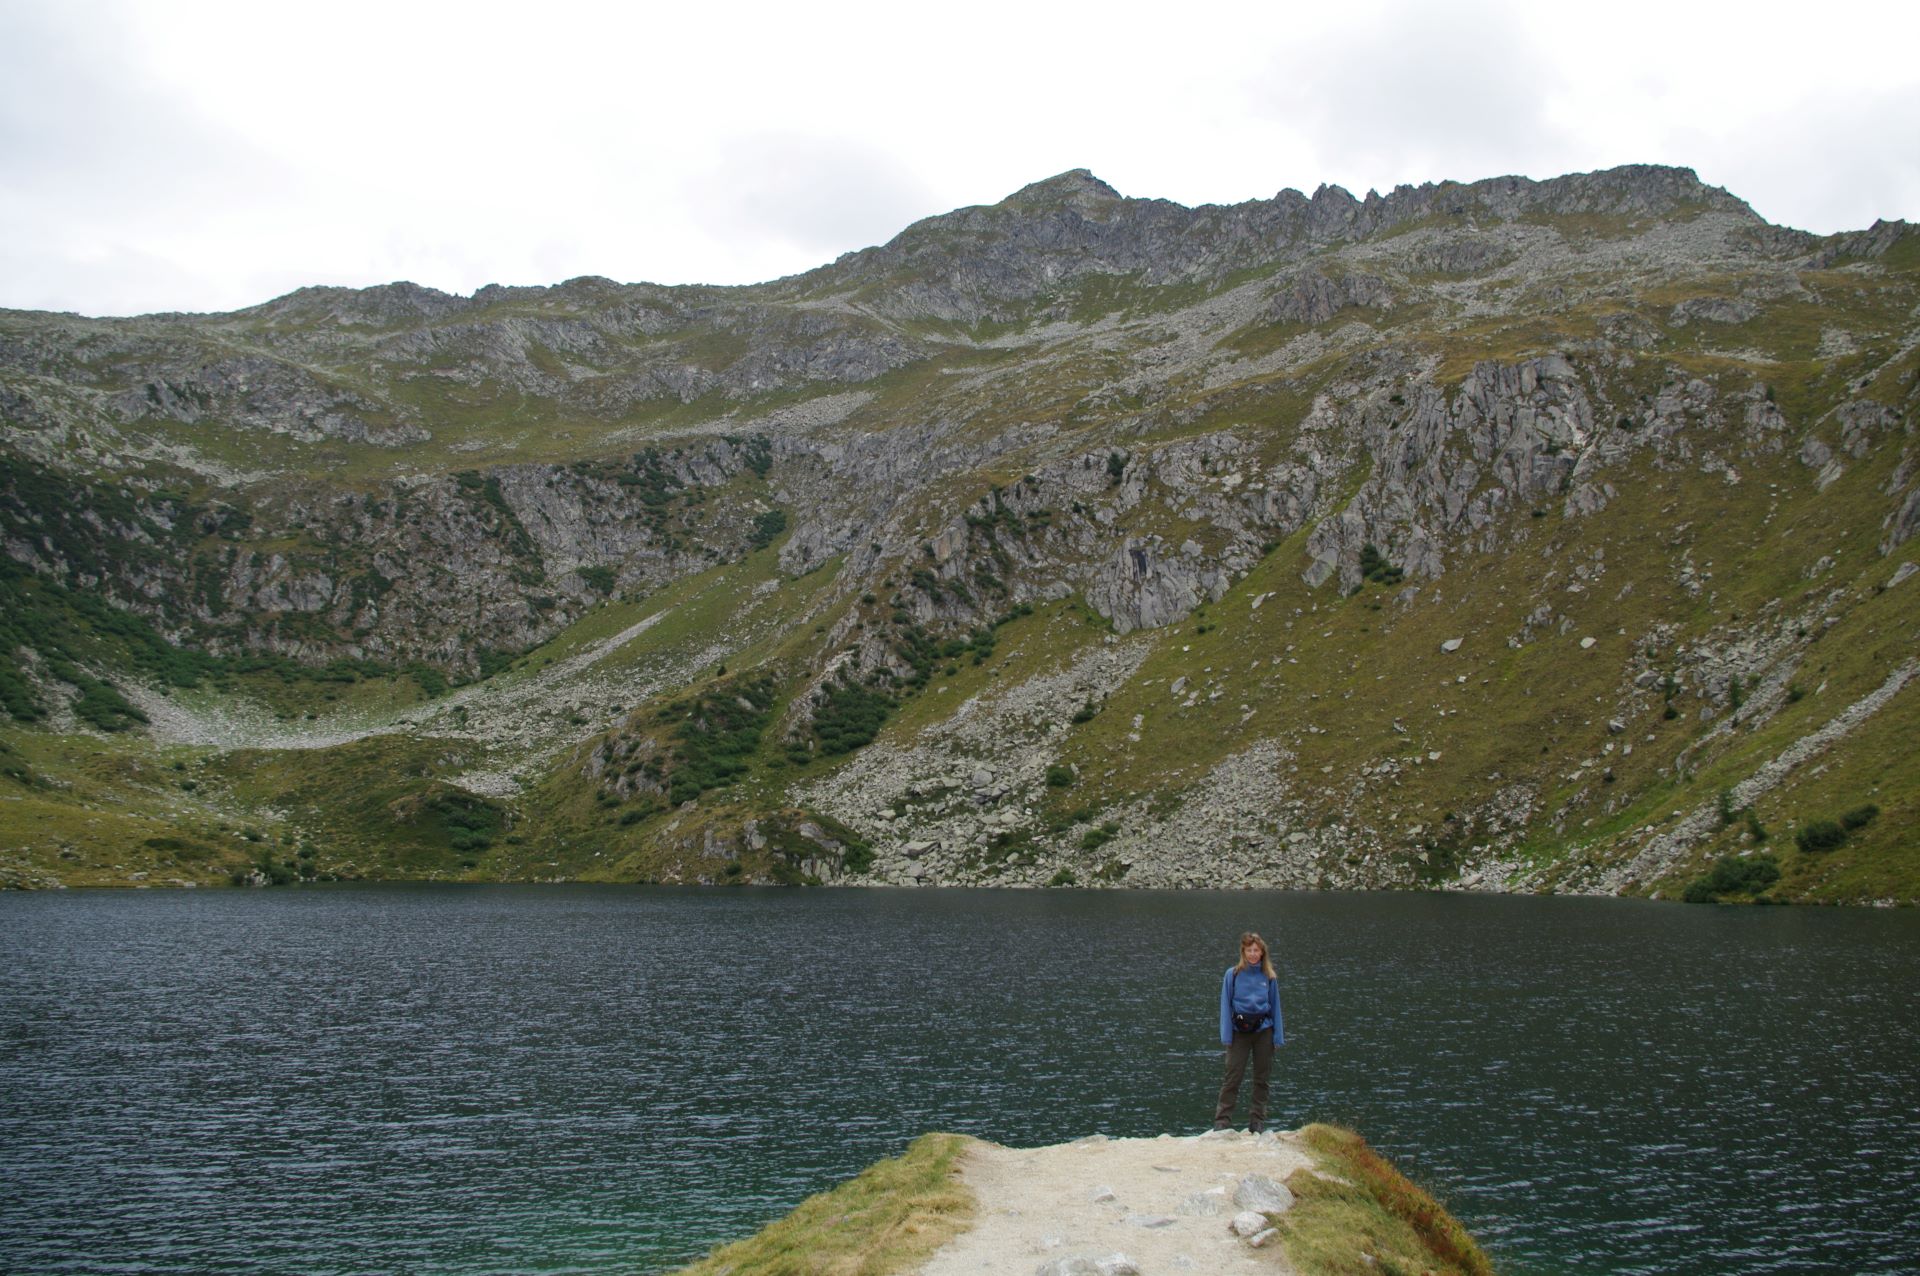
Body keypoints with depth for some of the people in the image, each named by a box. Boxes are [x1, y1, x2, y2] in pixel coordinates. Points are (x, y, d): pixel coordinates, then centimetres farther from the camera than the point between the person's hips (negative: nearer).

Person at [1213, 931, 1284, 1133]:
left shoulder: (1269, 977, 4)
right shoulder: (1233, 975, -2)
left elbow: (1275, 1006, 8)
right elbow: (1225, 1006, 0)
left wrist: (1278, 1036, 3)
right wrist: (1226, 1036, -6)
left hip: (1264, 1031, 2)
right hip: (1240, 1031, -2)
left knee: (1261, 1078, 8)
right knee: (1232, 1077, -5)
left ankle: (1257, 1120, 18)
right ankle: (1222, 1121, -1)